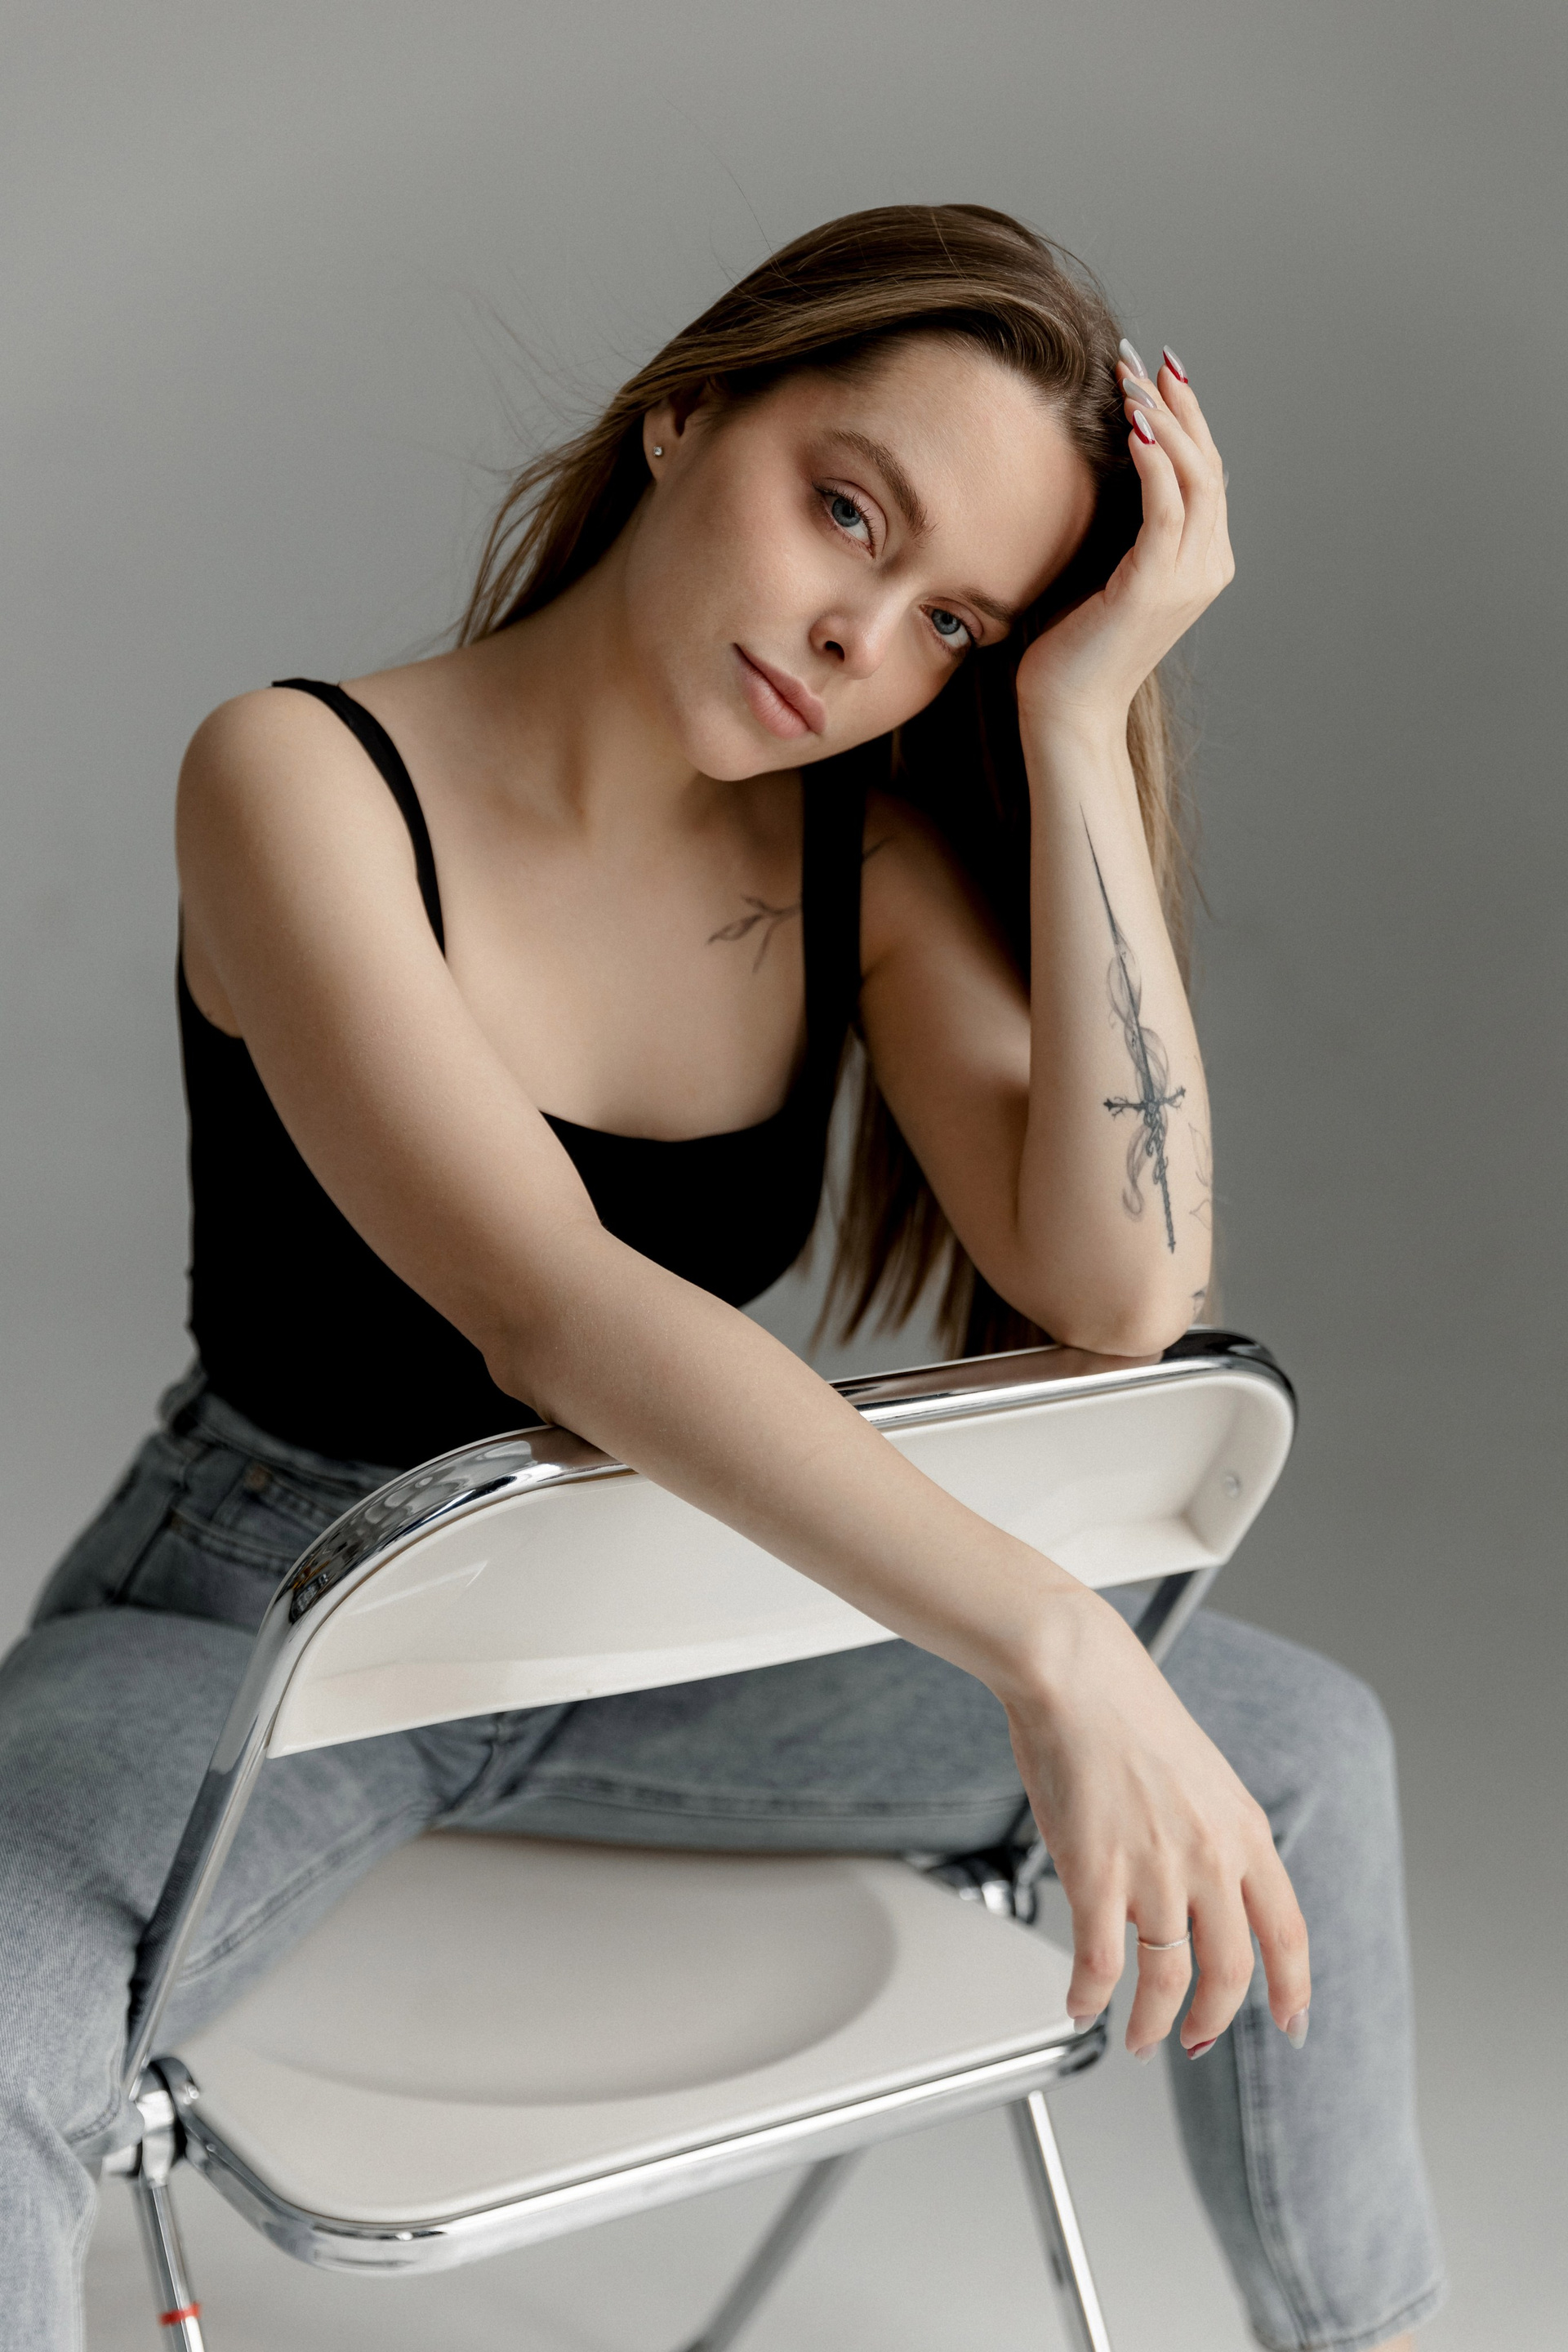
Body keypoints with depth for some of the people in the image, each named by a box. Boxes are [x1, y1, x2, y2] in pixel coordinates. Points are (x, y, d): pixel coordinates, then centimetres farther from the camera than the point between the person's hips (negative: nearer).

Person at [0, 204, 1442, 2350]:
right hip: (263, 1628, -4)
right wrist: (1051, 1650, -44)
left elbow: (1120, 1291, -21)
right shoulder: (307, 779, -21)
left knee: (1301, 1748, 3)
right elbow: (545, 1304, -35)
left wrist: (1079, 724, -22)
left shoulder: (868, 849, -6)